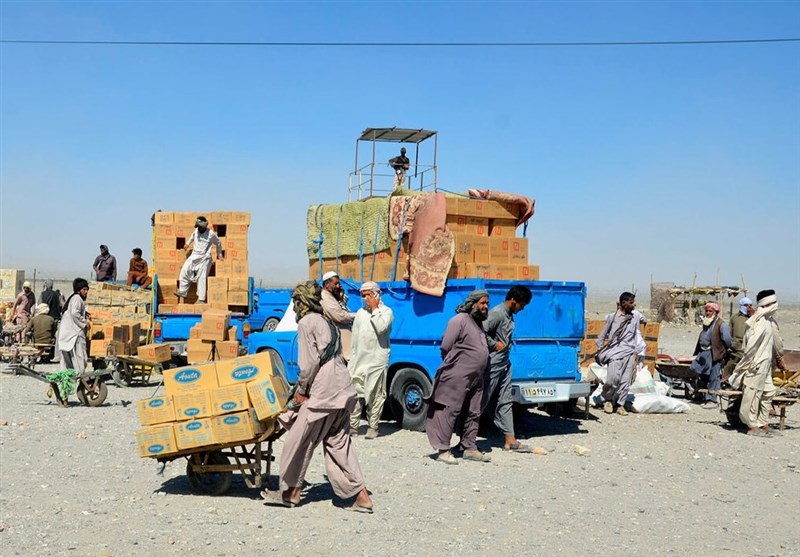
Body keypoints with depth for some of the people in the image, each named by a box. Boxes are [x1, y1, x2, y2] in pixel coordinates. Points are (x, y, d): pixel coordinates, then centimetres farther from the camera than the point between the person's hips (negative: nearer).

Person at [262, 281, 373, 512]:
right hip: (341, 393, 9)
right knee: (339, 445, 11)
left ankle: (290, 493, 15)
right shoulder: (327, 323, 20)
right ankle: (361, 496, 7)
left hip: (322, 394, -9)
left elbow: (310, 362, -13)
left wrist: (301, 390, -3)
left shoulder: (307, 323, -6)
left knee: (297, 443, 4)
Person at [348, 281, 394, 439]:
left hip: (377, 362, -5)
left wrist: (374, 309, -13)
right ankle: (352, 425, 9)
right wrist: (352, 358, 14)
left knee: (375, 396, -2)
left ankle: (372, 427, 5)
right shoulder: (360, 313, 16)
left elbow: (380, 328, -21)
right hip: (358, 361, 5)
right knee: (355, 394, 3)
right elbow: (354, 337, 18)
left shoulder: (386, 311, -1)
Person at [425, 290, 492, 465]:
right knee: (449, 412, -7)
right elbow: (445, 347, -12)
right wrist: (454, 364, -2)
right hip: (457, 378, -9)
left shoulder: (479, 323, 17)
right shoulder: (460, 320, -10)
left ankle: (470, 448, 20)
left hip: (475, 379, 9)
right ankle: (443, 450, -5)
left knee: (472, 414, 12)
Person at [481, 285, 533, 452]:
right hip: (492, 364, -9)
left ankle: (510, 440, 14)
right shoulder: (497, 313, -18)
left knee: (505, 402, 10)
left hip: (504, 363, 9)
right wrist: (495, 344, -18)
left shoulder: (509, 315, 11)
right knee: (482, 401, -2)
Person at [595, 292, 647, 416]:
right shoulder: (613, 317, -2)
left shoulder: (636, 315, 7)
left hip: (629, 352, 3)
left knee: (626, 380, 0)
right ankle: (608, 399, 9)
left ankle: (620, 404, 10)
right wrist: (599, 351, 9)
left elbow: (645, 320, 32)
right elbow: (603, 334, 7)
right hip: (615, 351, -3)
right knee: (613, 378, -15)